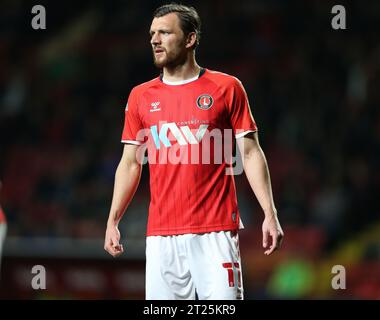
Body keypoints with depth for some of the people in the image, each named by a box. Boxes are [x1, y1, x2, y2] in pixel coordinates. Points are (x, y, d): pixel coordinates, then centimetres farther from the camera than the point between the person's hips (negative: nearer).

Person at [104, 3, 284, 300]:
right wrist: (113, 220, 7)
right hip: (161, 234, 3)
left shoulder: (226, 88, 3)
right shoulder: (141, 96, 11)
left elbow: (250, 153, 2)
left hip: (215, 231, -3)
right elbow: (131, 163, 15)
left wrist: (270, 214, -6)